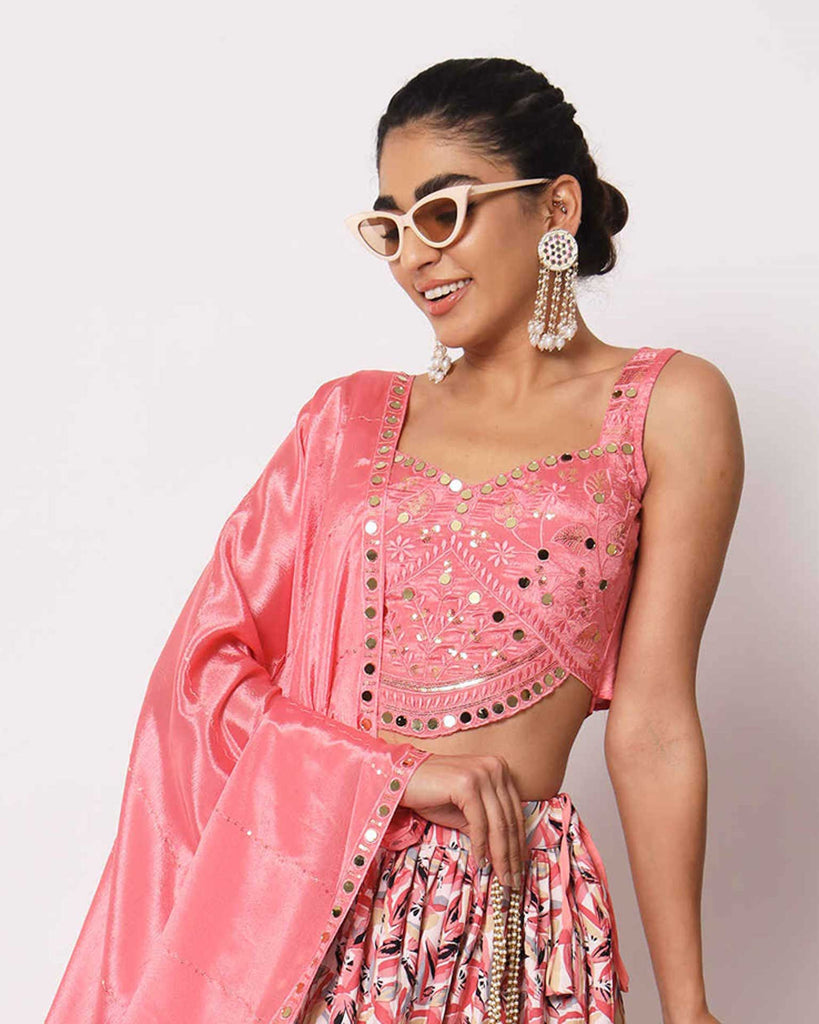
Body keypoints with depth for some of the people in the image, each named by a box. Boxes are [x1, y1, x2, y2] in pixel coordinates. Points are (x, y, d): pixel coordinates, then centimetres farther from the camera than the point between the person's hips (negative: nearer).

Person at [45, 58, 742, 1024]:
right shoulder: (351, 415, 9)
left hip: (504, 914, -2)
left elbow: (651, 728, -3)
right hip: (297, 898, 3)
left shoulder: (667, 407, 0)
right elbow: (207, 659, 4)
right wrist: (394, 770, -10)